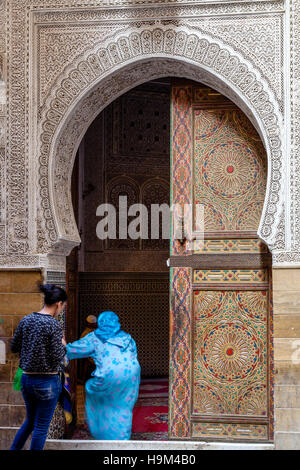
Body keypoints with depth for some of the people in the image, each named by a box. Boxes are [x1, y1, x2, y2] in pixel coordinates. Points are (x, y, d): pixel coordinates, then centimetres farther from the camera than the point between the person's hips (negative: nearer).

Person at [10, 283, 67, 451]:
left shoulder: (26, 320, 2)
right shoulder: (54, 325, -16)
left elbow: (14, 347, 10)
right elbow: (57, 357, -16)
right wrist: (63, 345, 2)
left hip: (27, 379, 6)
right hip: (47, 381, -6)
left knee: (30, 420, 24)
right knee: (41, 426, 6)